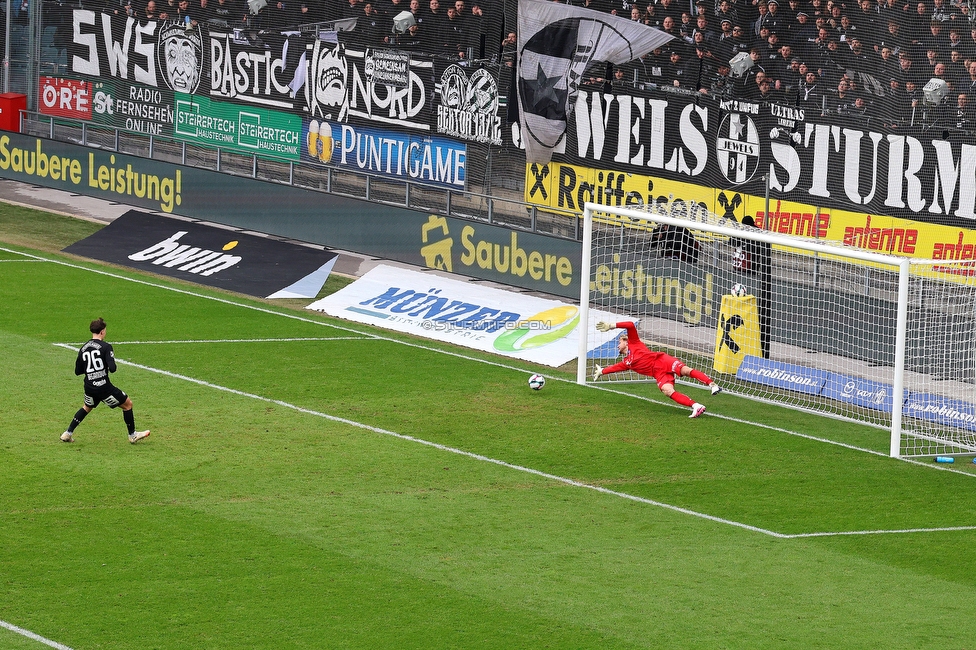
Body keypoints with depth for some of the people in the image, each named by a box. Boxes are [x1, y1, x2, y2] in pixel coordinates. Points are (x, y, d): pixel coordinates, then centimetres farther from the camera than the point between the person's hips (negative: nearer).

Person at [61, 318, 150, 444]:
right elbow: (112, 368, -20)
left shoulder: (83, 349, 5)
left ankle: (68, 433, 28)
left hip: (89, 388, 6)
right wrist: (115, 367, 3)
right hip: (104, 387, -6)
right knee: (127, 404, 13)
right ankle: (132, 435, 19)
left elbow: (77, 371, 11)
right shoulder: (106, 347, -12)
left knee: (86, 407, 32)